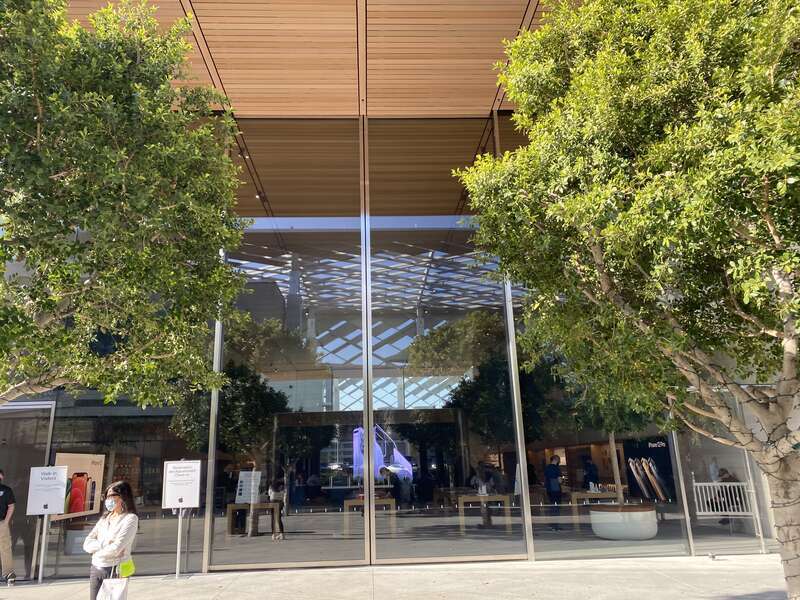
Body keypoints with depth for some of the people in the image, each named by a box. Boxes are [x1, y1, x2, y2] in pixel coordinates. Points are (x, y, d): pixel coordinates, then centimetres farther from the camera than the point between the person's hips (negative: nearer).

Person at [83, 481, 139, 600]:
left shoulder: (130, 518, -8)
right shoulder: (105, 518, 13)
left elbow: (116, 548, -16)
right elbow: (87, 544, 6)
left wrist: (97, 552, 0)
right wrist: (104, 545, -11)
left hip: (115, 570, -6)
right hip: (96, 569, 6)